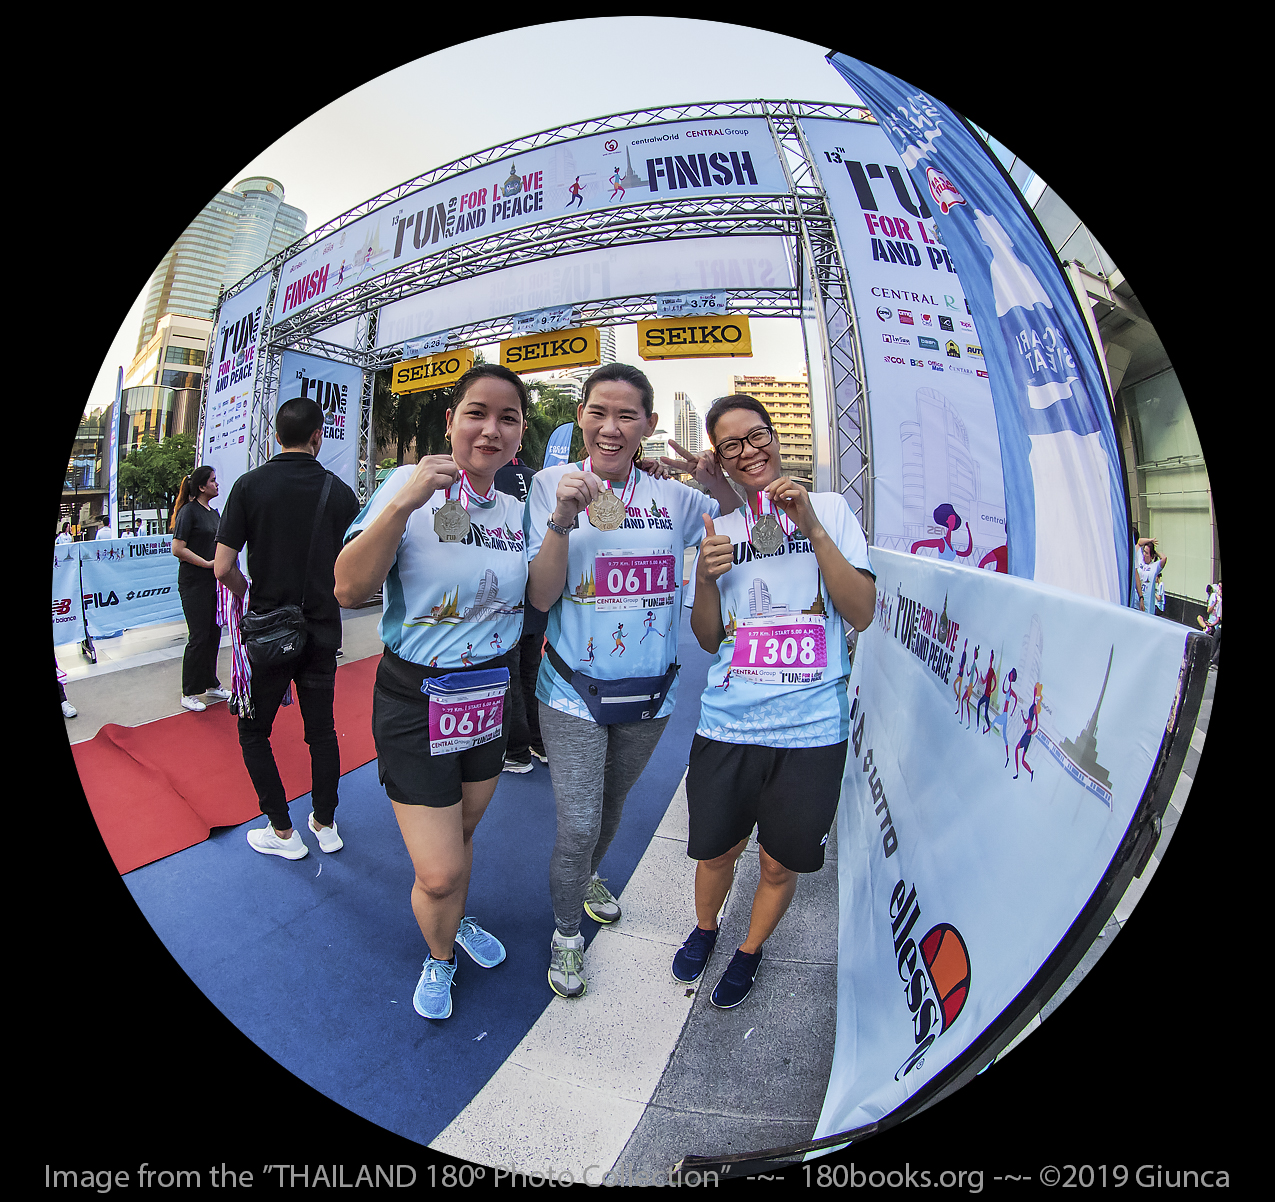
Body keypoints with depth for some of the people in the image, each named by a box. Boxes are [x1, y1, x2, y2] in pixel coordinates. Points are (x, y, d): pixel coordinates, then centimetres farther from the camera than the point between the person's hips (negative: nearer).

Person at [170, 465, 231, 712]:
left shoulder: (214, 513, 14)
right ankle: (188, 694, 8)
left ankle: (211, 684, 25)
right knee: (199, 637, -4)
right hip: (194, 583, -8)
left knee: (214, 634, 12)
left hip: (213, 582, 8)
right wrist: (207, 563, -16)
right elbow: (178, 549, -16)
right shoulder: (189, 511, -11)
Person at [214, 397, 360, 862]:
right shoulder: (339, 491, -4)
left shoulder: (250, 484, -7)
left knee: (253, 731, 15)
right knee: (321, 729, 15)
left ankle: (282, 832, 19)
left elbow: (223, 568, -11)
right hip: (322, 631, 2)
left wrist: (252, 596, 9)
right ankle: (325, 824, 27)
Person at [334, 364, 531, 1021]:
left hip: (492, 696, 5)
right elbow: (349, 590, -17)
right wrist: (401, 504, -29)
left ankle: (460, 919, 53)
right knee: (438, 873, -1)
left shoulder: (515, 510, 2)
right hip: (416, 701, -4)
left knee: (461, 832, 23)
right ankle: (439, 957, 33)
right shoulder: (410, 485, -12)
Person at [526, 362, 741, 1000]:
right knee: (577, 825, 0)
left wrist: (723, 487, -16)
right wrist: (562, 519, -29)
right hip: (573, 691, -3)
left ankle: (587, 876, 55)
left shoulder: (673, 494, -3)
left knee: (611, 803, 24)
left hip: (650, 690, 3)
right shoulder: (553, 483, -10)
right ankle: (566, 931, 31)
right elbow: (540, 597, -13)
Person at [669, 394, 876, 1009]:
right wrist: (705, 578, -13)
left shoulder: (830, 507, 1)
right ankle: (705, 929, 50)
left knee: (780, 864, 15)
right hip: (727, 723, 2)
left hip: (811, 727, -1)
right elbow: (709, 639, 7)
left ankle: (750, 949, 45)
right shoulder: (716, 527, 6)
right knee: (716, 849, 18)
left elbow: (862, 613, -7)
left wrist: (812, 528, -16)